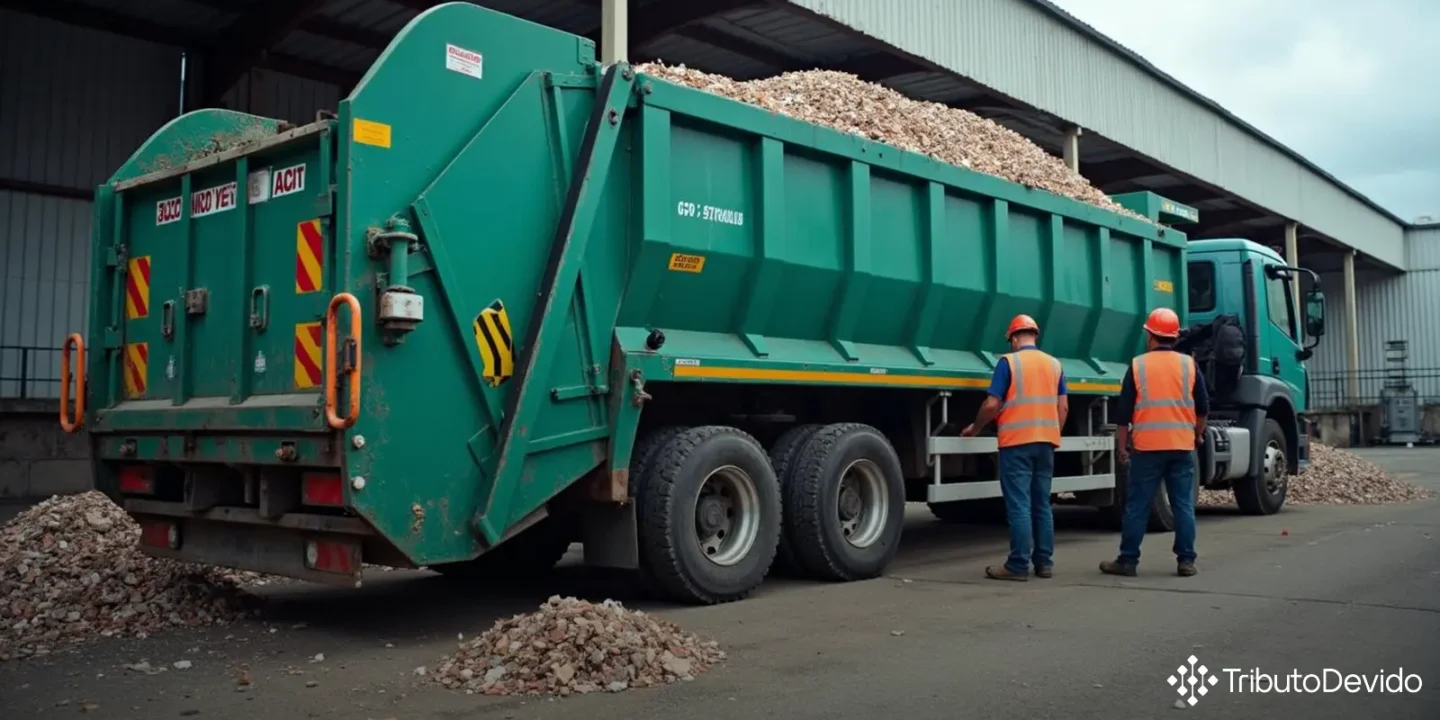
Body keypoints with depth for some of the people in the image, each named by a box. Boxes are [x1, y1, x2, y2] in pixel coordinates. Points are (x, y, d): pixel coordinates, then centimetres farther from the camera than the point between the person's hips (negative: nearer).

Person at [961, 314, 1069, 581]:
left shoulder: (1008, 362, -6)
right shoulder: (1054, 364, 10)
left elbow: (992, 405, -10)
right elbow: (1063, 407, 9)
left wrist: (974, 427, 6)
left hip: (1017, 442, -5)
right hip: (1046, 442, 5)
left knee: (1019, 505, -5)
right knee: (1042, 504, 12)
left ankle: (1018, 565, -4)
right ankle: (1044, 562, 15)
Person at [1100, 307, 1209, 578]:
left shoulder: (1137, 365, -1)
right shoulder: (1189, 364, 4)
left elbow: (1124, 411, 0)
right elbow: (1203, 407, 9)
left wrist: (1121, 445, 8)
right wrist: (1198, 434, 25)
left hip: (1147, 447, -2)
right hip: (1182, 446, 2)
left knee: (1137, 506, 2)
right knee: (1184, 505, 7)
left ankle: (1128, 560, 5)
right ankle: (1186, 561, 7)